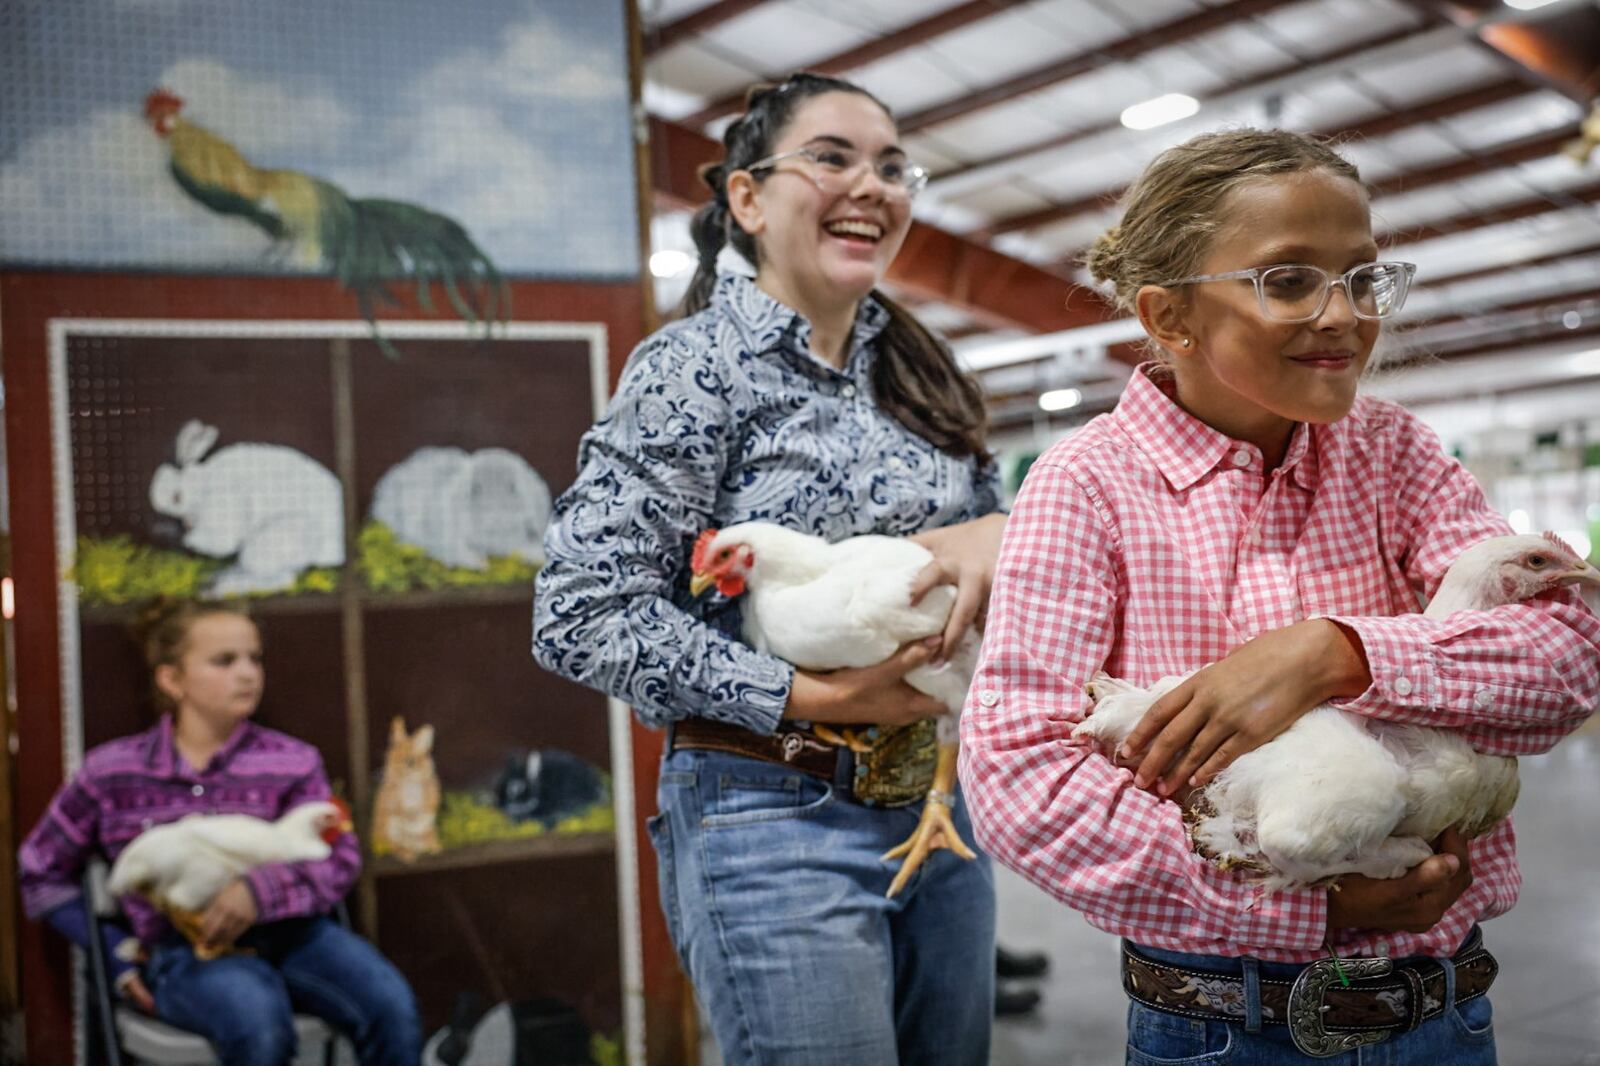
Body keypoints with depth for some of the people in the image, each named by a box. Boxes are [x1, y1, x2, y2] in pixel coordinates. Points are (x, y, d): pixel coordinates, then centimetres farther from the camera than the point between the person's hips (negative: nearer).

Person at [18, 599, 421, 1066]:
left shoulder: (291, 761, 7)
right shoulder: (112, 771, 8)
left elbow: (339, 857, 0)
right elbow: (42, 870, 18)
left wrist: (261, 888, -21)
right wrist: (117, 959, 8)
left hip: (288, 928, 2)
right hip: (185, 949, -1)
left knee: (392, 1006, -29)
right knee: (258, 1025, -36)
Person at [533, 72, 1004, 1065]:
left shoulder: (919, 374, 10)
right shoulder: (694, 367, -10)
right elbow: (582, 618, -16)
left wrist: (1000, 534, -11)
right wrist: (809, 698, -21)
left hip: (934, 803, 7)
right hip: (773, 824, -7)